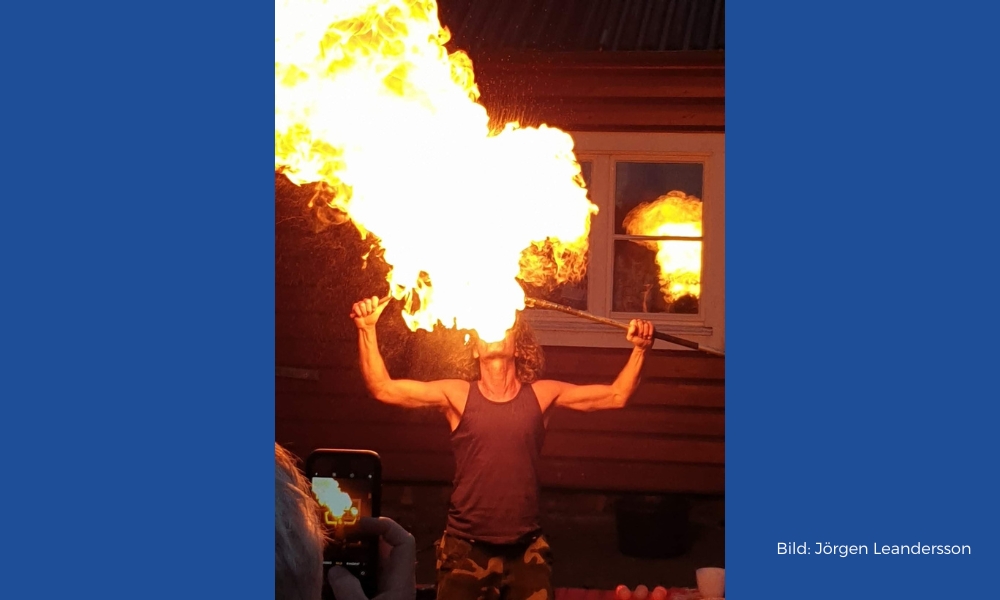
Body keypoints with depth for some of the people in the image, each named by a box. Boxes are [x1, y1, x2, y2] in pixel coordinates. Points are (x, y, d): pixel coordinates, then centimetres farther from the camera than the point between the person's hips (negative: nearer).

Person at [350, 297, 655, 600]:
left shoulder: (541, 394, 4)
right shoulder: (457, 395, 0)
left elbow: (616, 396, 6)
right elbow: (383, 388, -6)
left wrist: (639, 348, -5)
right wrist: (367, 330, -15)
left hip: (527, 549, 1)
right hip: (466, 549, -1)